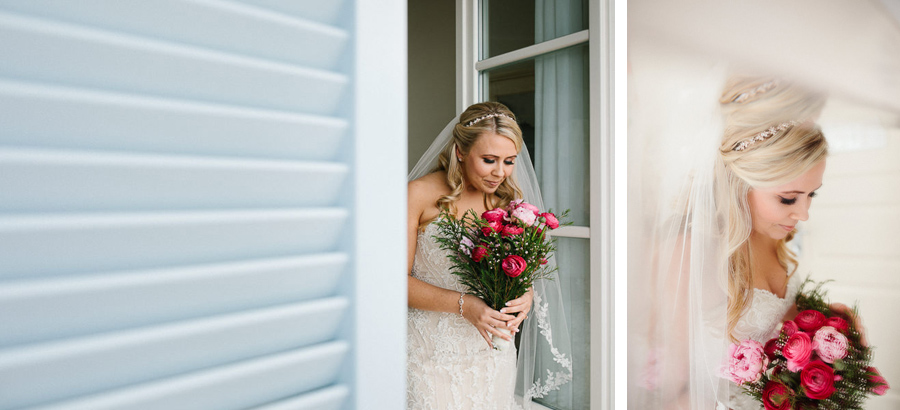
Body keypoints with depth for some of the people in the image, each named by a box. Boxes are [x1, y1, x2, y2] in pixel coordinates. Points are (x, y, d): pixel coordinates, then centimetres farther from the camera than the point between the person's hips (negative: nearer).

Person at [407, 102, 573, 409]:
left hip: (491, 348, 4)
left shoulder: (510, 199, 3)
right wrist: (464, 304, -23)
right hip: (431, 350, -3)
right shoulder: (419, 194, -12)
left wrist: (527, 294, -13)